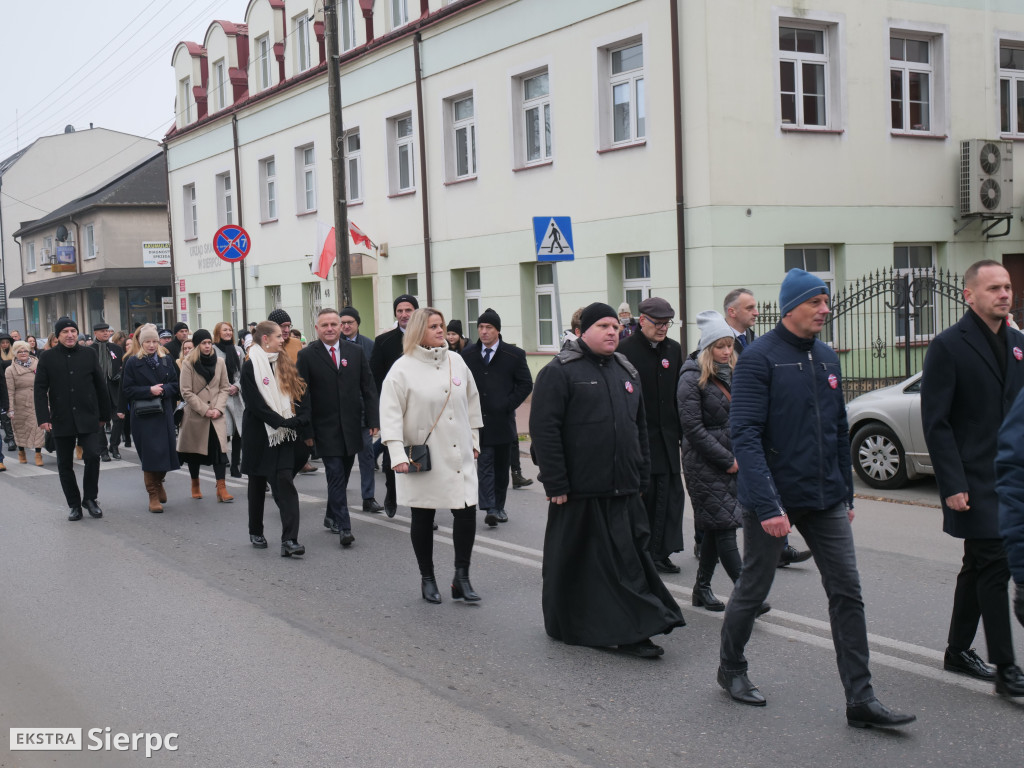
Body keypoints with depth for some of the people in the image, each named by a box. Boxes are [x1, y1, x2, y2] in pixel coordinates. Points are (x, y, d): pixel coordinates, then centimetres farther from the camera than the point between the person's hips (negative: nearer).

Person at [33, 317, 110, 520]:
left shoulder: (88, 356, 5)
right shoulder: (47, 359, 2)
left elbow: (100, 387, 9)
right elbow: (40, 390, -1)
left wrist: (104, 415, 9)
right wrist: (43, 418, -10)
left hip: (88, 419, 0)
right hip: (61, 420, 0)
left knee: (92, 456, -12)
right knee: (65, 465, 6)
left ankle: (90, 499, 7)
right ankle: (74, 505, 18)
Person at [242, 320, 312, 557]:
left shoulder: (287, 365, 8)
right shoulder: (250, 367, -6)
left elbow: (303, 397, 4)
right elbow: (254, 404, -13)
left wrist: (299, 421, -12)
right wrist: (283, 422, -17)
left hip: (285, 435, 3)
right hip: (259, 434, -3)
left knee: (285, 484, -8)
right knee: (258, 484, 12)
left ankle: (289, 540, -14)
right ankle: (255, 533, 29)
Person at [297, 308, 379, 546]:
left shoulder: (356, 351, 6)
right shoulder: (307, 356, -2)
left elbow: (368, 388, 7)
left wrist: (373, 420, 0)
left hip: (352, 426, 3)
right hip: (325, 428, -3)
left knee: (343, 475, 13)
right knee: (336, 476, -7)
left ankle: (332, 517, 31)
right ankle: (343, 527, -6)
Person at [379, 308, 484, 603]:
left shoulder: (455, 361, 6)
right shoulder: (403, 368, -8)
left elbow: (472, 401, 17)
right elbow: (391, 414, -11)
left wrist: (474, 440, 16)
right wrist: (397, 454, -19)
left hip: (459, 456, 4)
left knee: (467, 512, -4)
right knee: (423, 518, 8)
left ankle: (461, 578, 9)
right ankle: (427, 579, 22)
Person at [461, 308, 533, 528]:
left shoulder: (514, 355, -1)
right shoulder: (468, 354, 6)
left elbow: (526, 384, 2)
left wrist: (508, 405, -7)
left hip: (502, 419, 0)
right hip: (479, 419, 0)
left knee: (502, 466, 9)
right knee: (484, 464, -9)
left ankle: (499, 507, 21)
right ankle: (489, 509, -14)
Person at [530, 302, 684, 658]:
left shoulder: (626, 371, 15)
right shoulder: (559, 372, -7)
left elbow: (640, 427, 21)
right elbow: (544, 429, -13)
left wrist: (642, 476, 15)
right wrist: (556, 484, -16)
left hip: (623, 490, 6)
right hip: (578, 493, -6)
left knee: (629, 560, 3)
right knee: (573, 562, 5)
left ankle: (633, 632, 8)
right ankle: (566, 627, 21)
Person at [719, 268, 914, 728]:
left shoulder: (827, 358, 9)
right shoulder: (759, 358, -13)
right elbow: (744, 434, -20)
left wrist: (847, 494, 15)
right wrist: (767, 506, -26)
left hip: (826, 500, 6)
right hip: (774, 499, -6)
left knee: (847, 593, 2)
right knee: (753, 590, 10)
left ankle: (860, 699, 7)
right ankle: (731, 670, 33)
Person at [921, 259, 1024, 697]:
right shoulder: (948, 347, -9)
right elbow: (936, 422, -12)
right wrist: (952, 484, -16)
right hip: (976, 482, -7)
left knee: (980, 567, 15)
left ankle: (958, 651, 27)